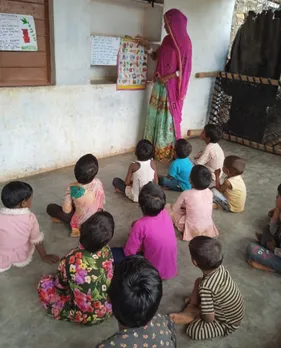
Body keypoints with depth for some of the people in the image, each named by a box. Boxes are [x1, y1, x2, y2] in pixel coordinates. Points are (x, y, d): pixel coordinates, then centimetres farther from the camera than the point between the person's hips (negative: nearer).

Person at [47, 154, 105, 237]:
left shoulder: (72, 188, -30)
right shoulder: (98, 183, -22)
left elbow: (66, 210, -19)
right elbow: (102, 202, -6)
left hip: (81, 223, -4)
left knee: (50, 208, 5)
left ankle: (77, 227, 3)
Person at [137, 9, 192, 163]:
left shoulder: (184, 43, -11)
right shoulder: (167, 39, 10)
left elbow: (184, 68, -13)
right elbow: (156, 57, 18)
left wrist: (168, 77, -19)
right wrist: (147, 46, 3)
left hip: (173, 87, -7)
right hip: (160, 85, 7)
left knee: (169, 118, -1)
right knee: (156, 116, 10)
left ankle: (168, 151, 11)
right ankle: (154, 148, 21)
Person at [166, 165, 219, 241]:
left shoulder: (186, 194, -21)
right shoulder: (209, 192, -8)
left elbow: (175, 208, -8)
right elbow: (210, 210, 7)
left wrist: (184, 208, 14)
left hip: (192, 229, -4)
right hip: (208, 227, 4)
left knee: (168, 206, 6)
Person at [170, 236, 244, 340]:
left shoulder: (206, 287, -38)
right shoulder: (219, 268, -17)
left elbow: (209, 318, -28)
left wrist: (196, 311, -7)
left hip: (229, 324, -7)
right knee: (198, 281, 8)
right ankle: (190, 310, 8)